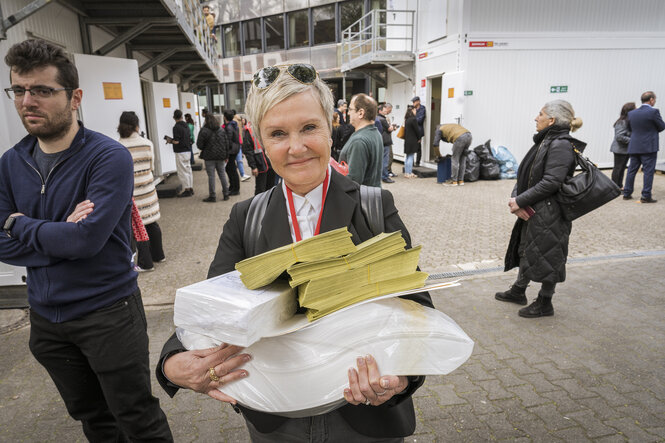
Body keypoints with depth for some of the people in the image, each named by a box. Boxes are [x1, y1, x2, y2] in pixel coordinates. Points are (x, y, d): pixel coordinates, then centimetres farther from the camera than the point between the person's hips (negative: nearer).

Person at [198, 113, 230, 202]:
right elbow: (226, 143, 7)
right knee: (222, 174, 12)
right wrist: (226, 156, 11)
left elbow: (199, 145, -10)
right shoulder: (221, 130, 7)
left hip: (209, 156, -5)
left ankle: (212, 196, 2)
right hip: (221, 156, 5)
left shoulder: (204, 131, -9)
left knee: (211, 176, 0)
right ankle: (226, 194, 15)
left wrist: (204, 149, 12)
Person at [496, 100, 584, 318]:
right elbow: (525, 174, 8)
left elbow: (551, 183, -25)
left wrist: (520, 201, -20)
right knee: (526, 249, 20)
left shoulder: (561, 146, -18)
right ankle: (518, 291, 38)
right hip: (532, 211, 10)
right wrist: (515, 197, -8)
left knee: (546, 256, 3)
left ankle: (545, 304, 20)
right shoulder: (543, 141, 10)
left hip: (549, 214, -9)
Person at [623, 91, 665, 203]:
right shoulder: (653, 112, -11)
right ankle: (646, 196, -1)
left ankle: (627, 193, 16)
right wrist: (653, 130, 16)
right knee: (648, 171, -1)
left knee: (632, 170, 12)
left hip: (634, 147, 5)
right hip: (649, 147, -5)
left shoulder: (631, 113, 5)